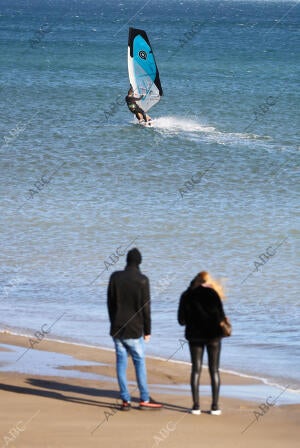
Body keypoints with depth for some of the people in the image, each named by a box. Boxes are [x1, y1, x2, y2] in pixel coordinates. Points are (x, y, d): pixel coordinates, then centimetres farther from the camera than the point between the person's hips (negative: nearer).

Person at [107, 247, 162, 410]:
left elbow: (110, 303, 6)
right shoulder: (142, 280, -11)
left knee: (121, 363, 5)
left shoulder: (115, 277, 1)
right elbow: (145, 307, -9)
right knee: (140, 362, 5)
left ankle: (125, 400, 5)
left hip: (117, 329, 3)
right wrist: (147, 330, -1)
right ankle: (144, 399, 7)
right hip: (134, 330, -3)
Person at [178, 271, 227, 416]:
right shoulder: (212, 294, -9)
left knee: (196, 369, 8)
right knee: (214, 370, 5)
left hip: (194, 335, 2)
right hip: (212, 335, -2)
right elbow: (220, 316, -11)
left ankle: (196, 405, 2)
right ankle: (215, 406, 2)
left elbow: (181, 320, -1)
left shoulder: (186, 296, 0)